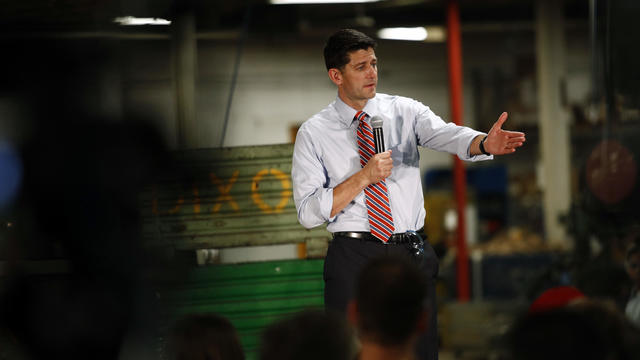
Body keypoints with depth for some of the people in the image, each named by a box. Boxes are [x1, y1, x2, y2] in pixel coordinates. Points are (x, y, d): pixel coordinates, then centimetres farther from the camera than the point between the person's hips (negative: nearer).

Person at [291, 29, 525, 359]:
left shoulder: (405, 111, 6)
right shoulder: (313, 133, 0)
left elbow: (446, 135, -14)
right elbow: (308, 213, -8)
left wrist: (485, 143, -36)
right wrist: (364, 177, -17)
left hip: (412, 256, 2)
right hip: (354, 258, -2)